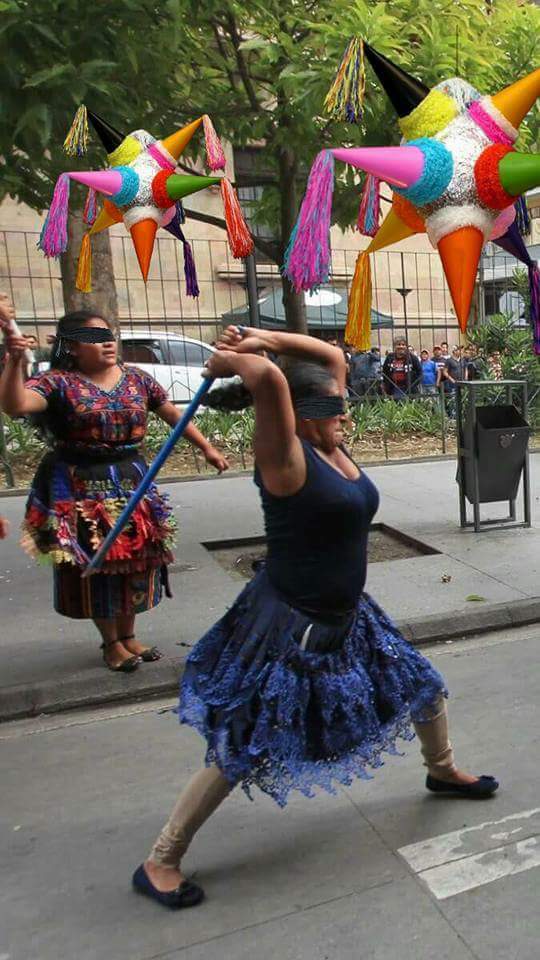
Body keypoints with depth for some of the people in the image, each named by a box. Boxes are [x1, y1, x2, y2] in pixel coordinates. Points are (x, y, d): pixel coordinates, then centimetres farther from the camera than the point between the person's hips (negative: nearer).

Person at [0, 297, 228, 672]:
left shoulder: (137, 378, 4)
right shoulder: (59, 382, -9)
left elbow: (174, 415, 10)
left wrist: (207, 448, 11)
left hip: (131, 480, 4)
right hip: (81, 487, -4)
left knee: (133, 560, 12)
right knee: (96, 564, 5)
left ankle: (128, 636, 32)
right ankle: (111, 643, 25)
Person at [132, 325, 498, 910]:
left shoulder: (328, 445, 1)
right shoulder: (285, 459, -22)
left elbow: (333, 356, 7)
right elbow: (269, 379, -39)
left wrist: (259, 337, 0)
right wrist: (228, 360, -20)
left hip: (346, 617, 9)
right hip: (289, 628, -9)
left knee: (424, 687, 24)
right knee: (241, 752, 1)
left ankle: (443, 772, 55)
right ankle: (159, 862, 21)